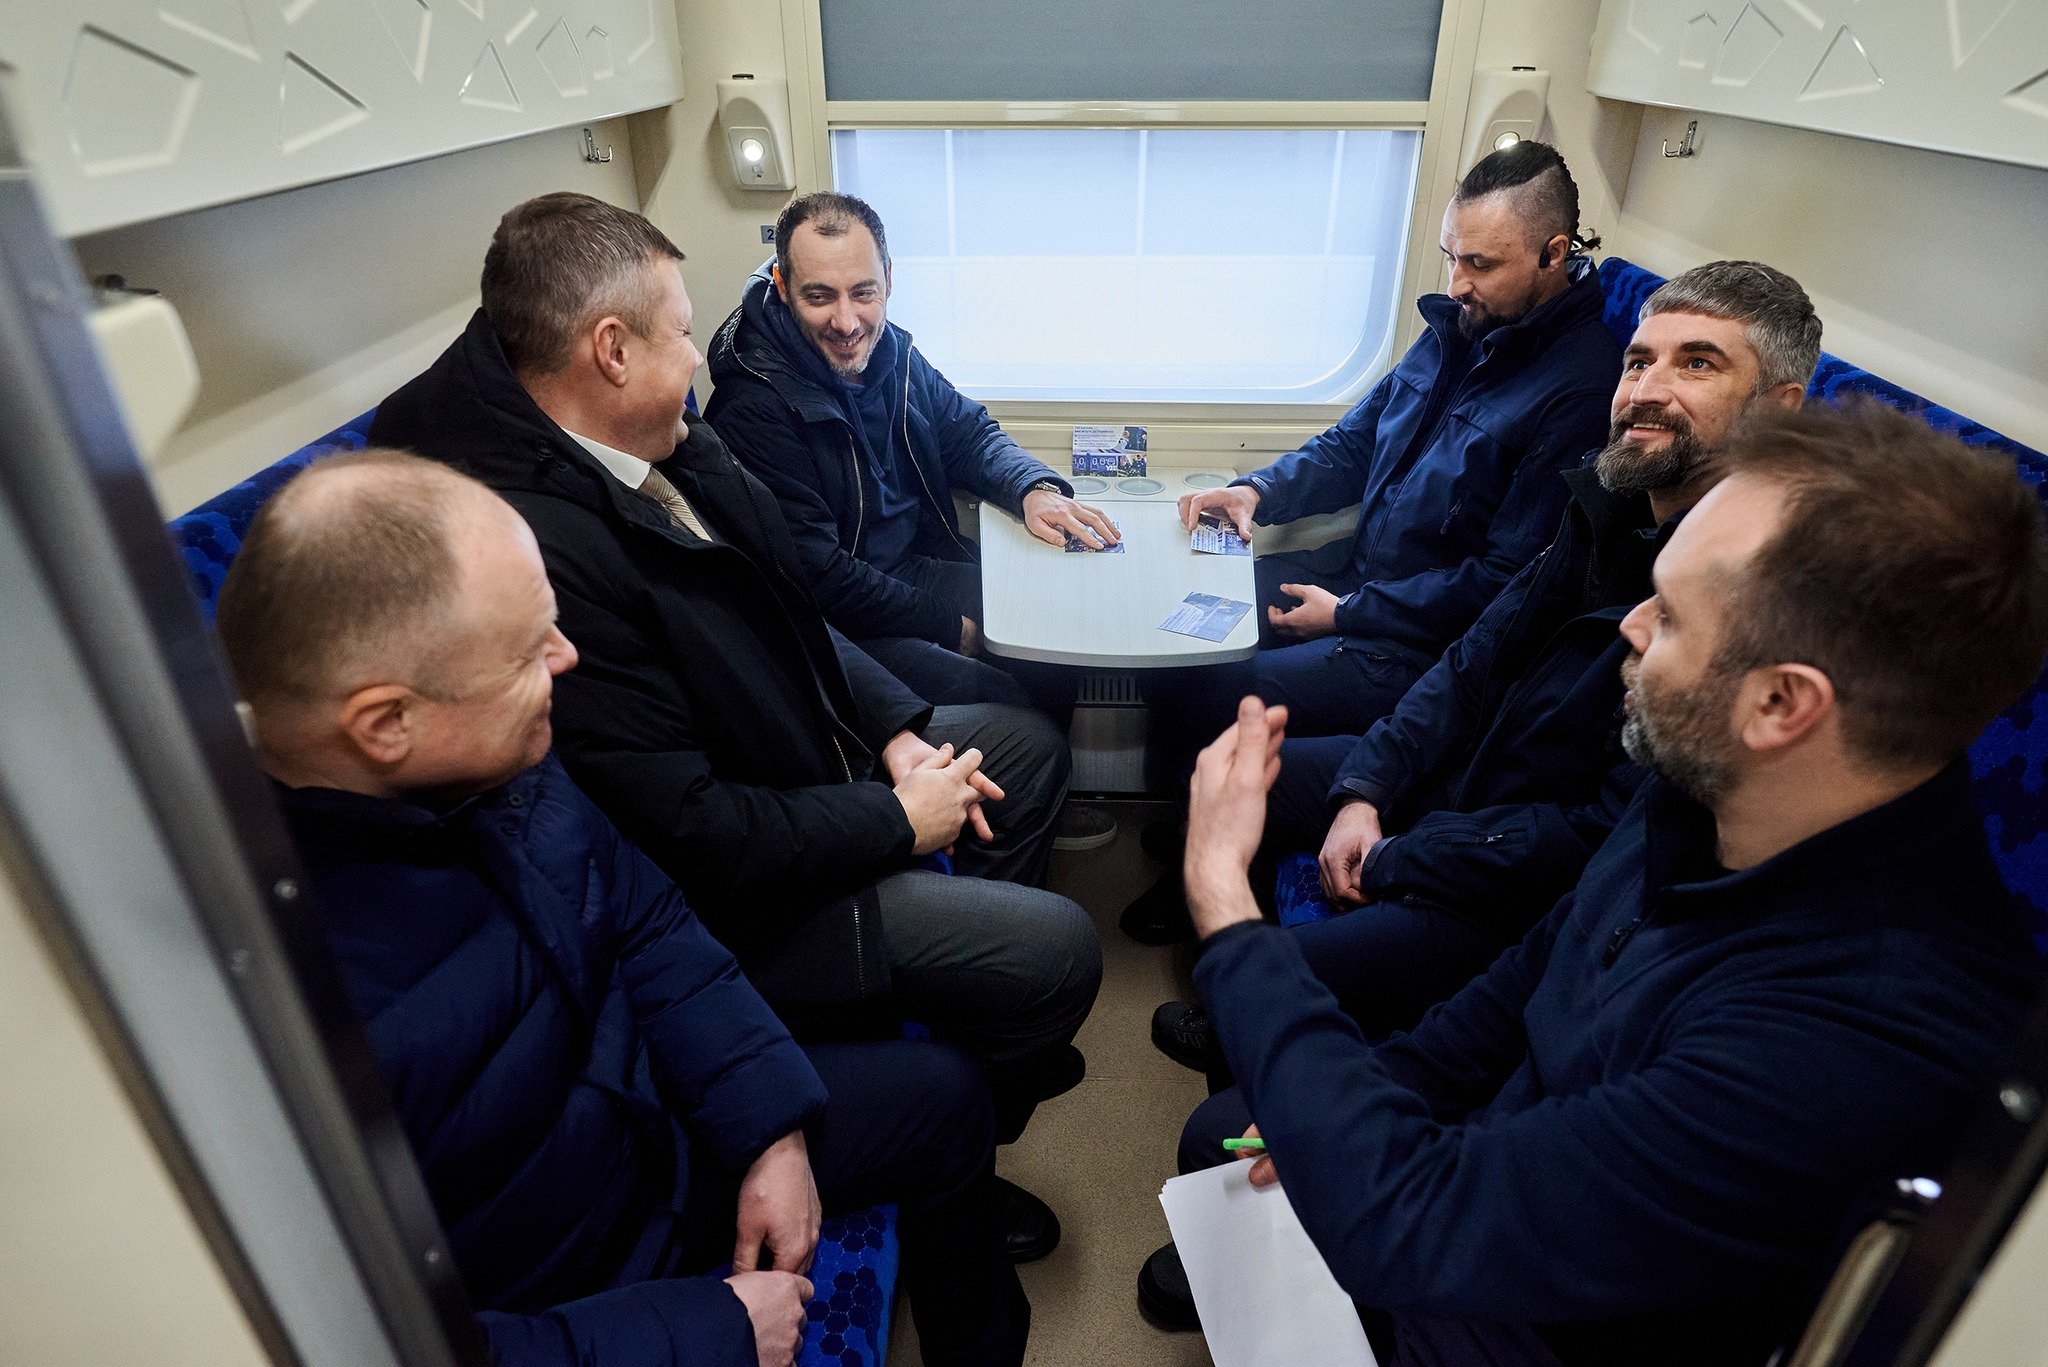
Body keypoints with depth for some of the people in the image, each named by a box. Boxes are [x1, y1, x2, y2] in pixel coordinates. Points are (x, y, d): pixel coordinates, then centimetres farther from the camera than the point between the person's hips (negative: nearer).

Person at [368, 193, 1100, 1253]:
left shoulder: (661, 451, -2)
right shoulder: (542, 547, -32)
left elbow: (786, 611, 10)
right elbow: (690, 837, -30)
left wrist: (895, 729, -2)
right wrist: (898, 821, -17)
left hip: (810, 761, 10)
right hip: (731, 906, -10)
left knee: (1028, 742, 17)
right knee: (1056, 952, -12)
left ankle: (964, 1003, 32)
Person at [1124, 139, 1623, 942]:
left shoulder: (1581, 390, -20)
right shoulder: (1459, 328, 7)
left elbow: (1506, 582, -21)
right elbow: (1353, 442, 16)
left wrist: (1346, 613, -17)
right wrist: (1259, 491, -2)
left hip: (1425, 645, -9)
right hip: (1361, 576, 9)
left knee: (1208, 709, -18)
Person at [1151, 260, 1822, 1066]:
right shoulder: (1613, 503, 0)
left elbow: (1614, 835, -26)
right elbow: (1480, 657, 6)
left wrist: (1391, 861, -17)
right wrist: (1365, 791, -6)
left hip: (1529, 904, -8)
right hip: (1453, 779, 8)